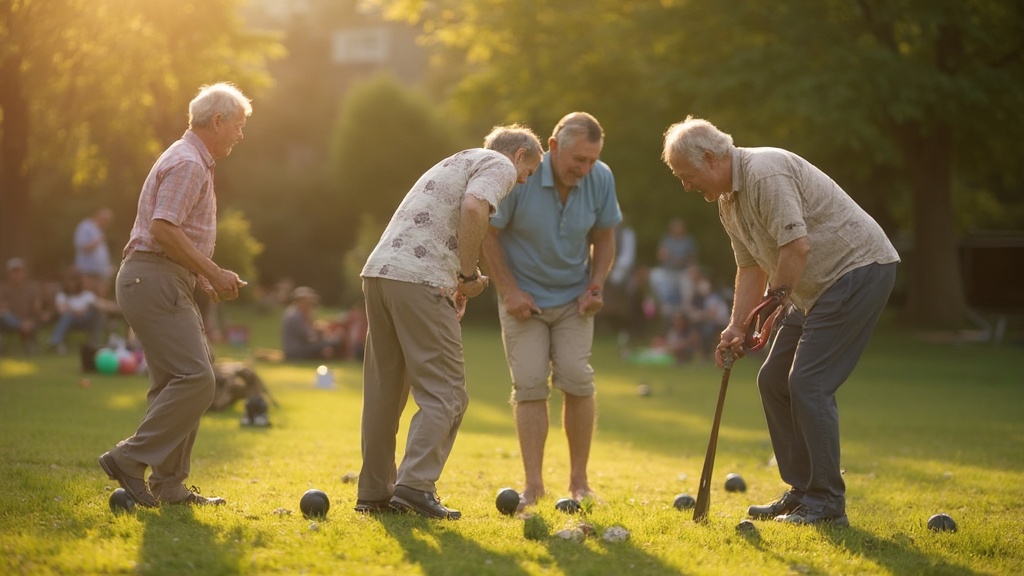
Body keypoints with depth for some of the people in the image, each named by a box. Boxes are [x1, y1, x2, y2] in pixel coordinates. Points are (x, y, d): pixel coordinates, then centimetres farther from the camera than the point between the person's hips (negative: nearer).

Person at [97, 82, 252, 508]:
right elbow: (163, 229, -22)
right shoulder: (188, 163, -12)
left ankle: (168, 484, 12)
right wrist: (214, 273, -17)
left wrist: (203, 277, 18)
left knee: (175, 383, 10)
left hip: (164, 283, 11)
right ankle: (130, 460, -12)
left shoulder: (195, 163, 22)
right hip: (153, 281, -11)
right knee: (194, 380, -15)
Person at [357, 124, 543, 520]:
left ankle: (374, 492, 16)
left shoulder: (460, 161, 32)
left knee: (384, 391, 13)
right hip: (419, 280, -9)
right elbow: (473, 208, -16)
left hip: (378, 269, 9)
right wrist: (469, 275, -8)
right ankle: (415, 485, -15)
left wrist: (455, 282, 21)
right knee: (445, 393, -5)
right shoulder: (500, 165, 6)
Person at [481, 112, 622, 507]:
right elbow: (488, 233, -10)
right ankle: (533, 484, -3)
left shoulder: (601, 179, -10)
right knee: (529, 384, -8)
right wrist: (509, 291, -13)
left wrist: (595, 286, -6)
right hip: (523, 298, -2)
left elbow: (603, 236, 5)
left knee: (576, 379, -10)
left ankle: (579, 481, 0)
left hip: (574, 297, 2)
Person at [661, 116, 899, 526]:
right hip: (819, 287, 11)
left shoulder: (765, 173, -21)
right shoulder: (727, 200, 12)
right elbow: (751, 267, 17)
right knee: (774, 380, 9)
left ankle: (828, 504, -8)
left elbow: (797, 246, -27)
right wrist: (736, 327, 6)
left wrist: (774, 302, -15)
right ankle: (802, 491, 16)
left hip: (859, 267, -11)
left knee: (808, 383, -14)